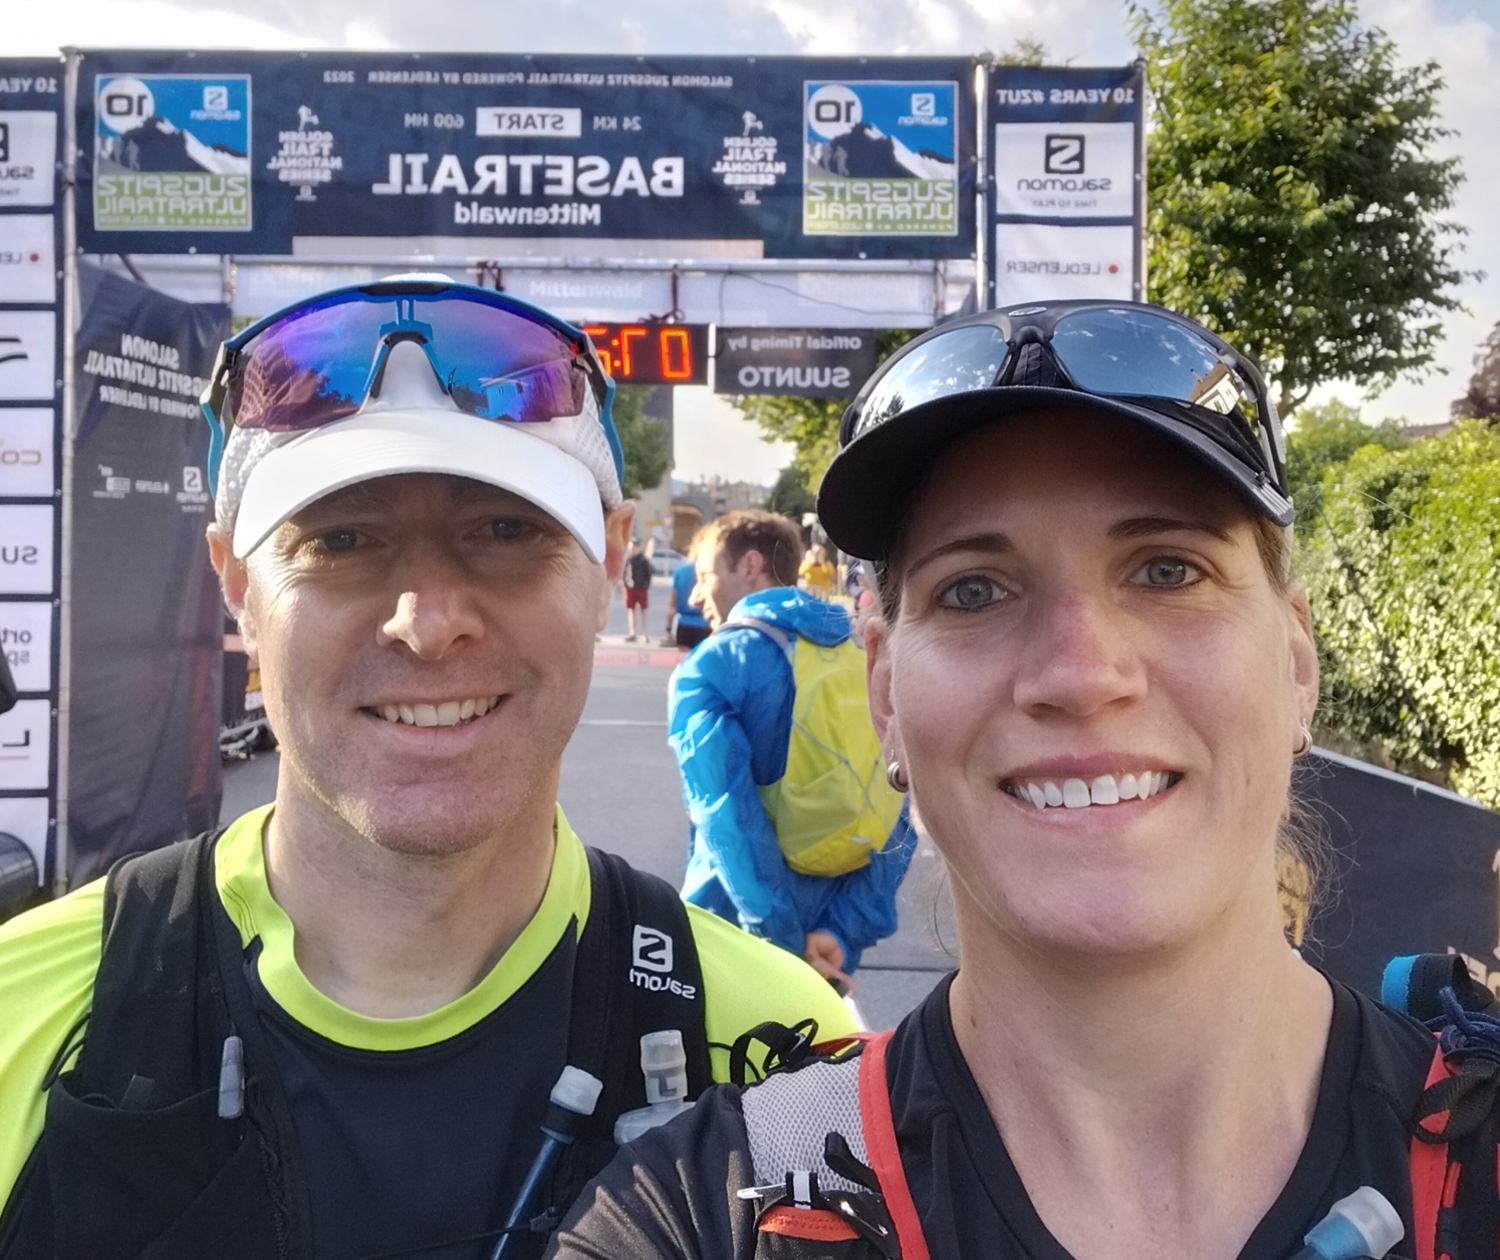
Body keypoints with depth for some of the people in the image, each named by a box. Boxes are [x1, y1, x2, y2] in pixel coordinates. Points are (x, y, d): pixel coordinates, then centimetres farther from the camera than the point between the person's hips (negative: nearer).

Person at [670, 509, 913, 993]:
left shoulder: (706, 671, -12)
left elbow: (728, 812, -23)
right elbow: (896, 819, -2)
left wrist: (782, 940, -22)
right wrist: (844, 933, -7)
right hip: (832, 931, 5)